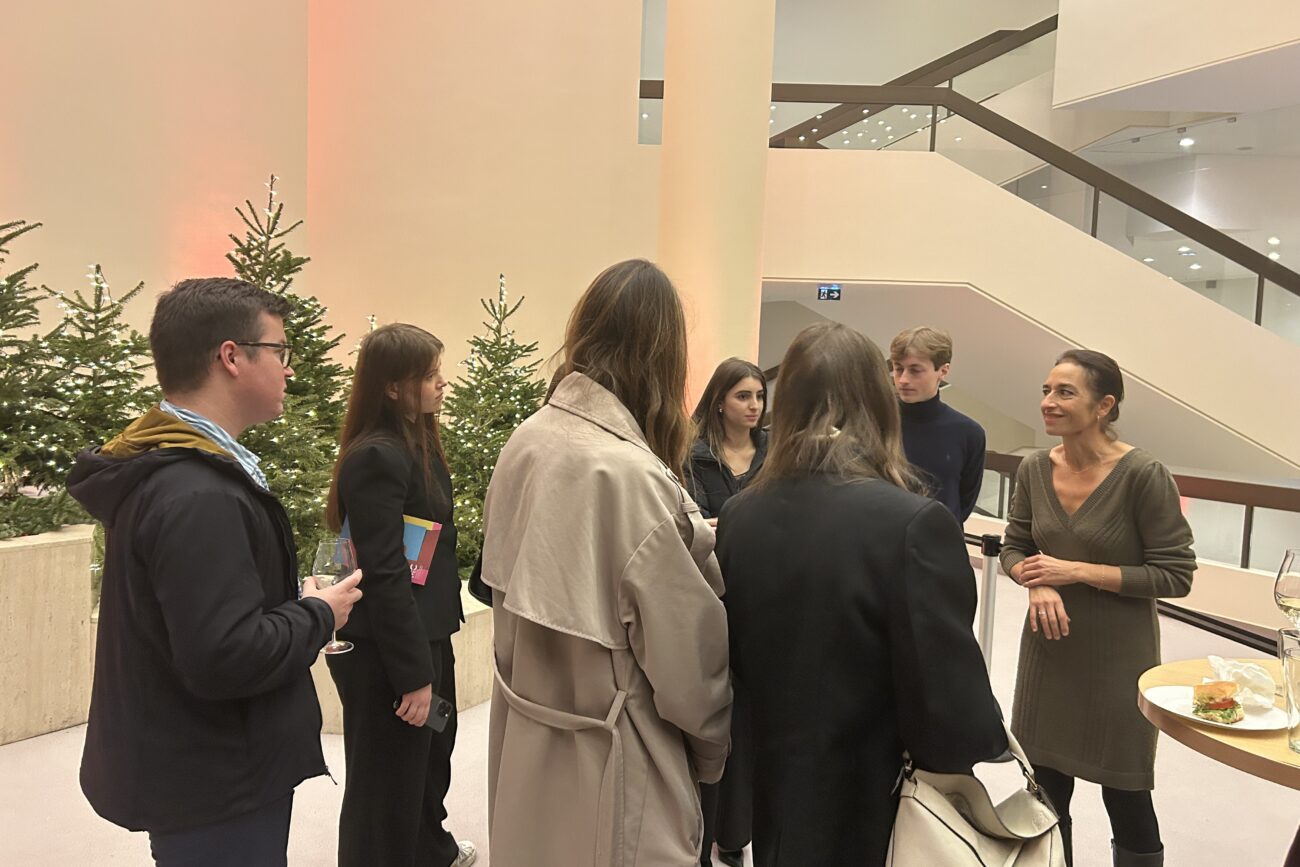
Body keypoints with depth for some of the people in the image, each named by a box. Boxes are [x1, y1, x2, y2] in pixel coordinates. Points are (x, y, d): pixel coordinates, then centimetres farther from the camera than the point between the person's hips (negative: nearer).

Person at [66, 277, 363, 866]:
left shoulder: (158, 467, 5)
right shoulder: (199, 497, -28)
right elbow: (225, 657, -33)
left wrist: (297, 606, 7)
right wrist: (319, 614, -17)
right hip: (214, 793, -10)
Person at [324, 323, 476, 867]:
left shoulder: (417, 444, 7)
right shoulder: (376, 458, -22)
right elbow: (384, 577, -25)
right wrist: (413, 674, -23)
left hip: (426, 635, 10)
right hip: (384, 654, -10)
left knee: (431, 754, 29)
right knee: (388, 785, 8)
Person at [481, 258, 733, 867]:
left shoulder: (526, 441, -6)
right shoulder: (630, 474, -27)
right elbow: (687, 651, -19)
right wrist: (712, 747, -1)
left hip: (523, 737, 7)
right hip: (606, 755, -7)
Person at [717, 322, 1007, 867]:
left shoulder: (739, 516, -7)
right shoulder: (914, 522, -23)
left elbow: (732, 658, 5)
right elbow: (949, 704, -21)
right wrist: (991, 736, -1)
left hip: (779, 799, 4)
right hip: (877, 806, -4)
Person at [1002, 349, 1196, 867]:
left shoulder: (1143, 475, -17)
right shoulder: (1034, 469, -3)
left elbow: (1176, 575, -14)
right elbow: (1014, 549, 7)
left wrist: (1077, 572, -20)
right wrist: (1038, 585, -15)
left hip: (1117, 655, -4)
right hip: (1048, 647, 4)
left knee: (1126, 801, 11)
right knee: (1046, 791, 16)